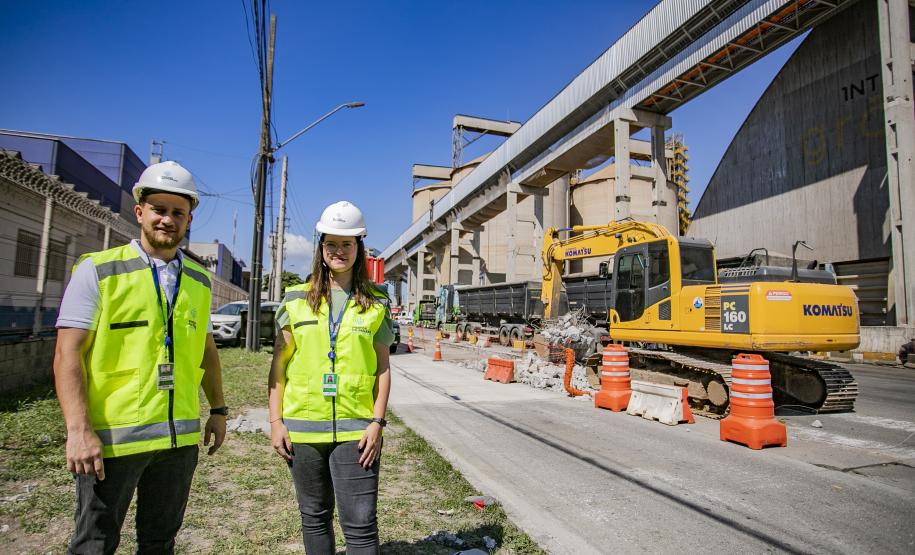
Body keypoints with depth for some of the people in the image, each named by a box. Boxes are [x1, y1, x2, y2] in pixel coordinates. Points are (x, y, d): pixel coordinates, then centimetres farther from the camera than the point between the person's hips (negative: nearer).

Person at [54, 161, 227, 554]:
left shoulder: (199, 281, 8)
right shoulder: (97, 271, -6)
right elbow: (67, 355, -10)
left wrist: (218, 410, 12)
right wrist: (78, 430, -18)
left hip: (180, 436, 4)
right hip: (112, 436, -4)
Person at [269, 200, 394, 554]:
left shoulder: (375, 304, 2)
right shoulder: (297, 299, 4)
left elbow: (383, 368, 2)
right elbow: (279, 364, 5)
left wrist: (377, 422, -5)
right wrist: (276, 420, 0)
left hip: (355, 428, -1)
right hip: (303, 427, 2)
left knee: (360, 523, 0)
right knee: (314, 518, 16)